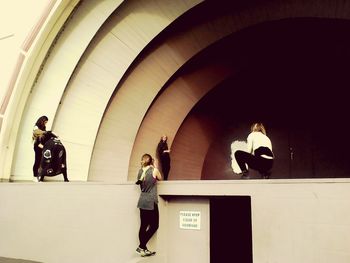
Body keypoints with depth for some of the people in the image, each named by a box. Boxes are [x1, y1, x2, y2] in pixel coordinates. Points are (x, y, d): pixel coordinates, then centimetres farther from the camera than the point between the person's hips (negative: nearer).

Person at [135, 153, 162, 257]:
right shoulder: (154, 170, -7)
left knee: (143, 225, 11)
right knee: (154, 225, 6)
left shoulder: (140, 171, 5)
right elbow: (160, 178, 11)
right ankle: (141, 247, 3)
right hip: (151, 202, -6)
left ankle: (143, 249, 17)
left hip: (142, 201, 6)